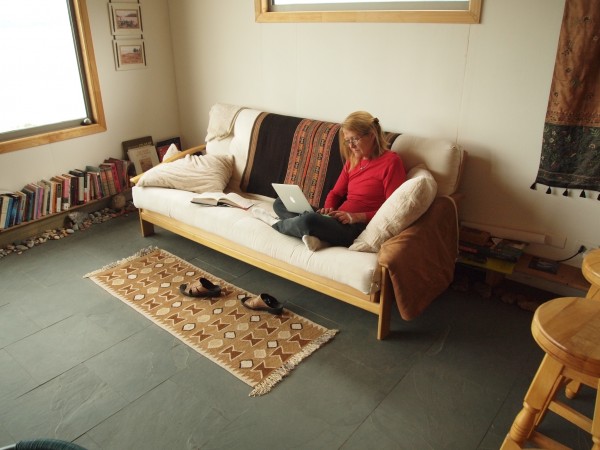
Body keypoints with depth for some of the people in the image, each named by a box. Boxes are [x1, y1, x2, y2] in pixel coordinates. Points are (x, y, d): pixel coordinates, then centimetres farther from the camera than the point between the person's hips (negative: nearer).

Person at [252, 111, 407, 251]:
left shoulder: (390, 161, -8)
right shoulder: (353, 160, 15)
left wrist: (356, 217, -20)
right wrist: (328, 210, -5)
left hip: (358, 228, -9)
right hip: (339, 220, 9)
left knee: (309, 220, -35)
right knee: (280, 203, 5)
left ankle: (276, 223, -1)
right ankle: (315, 236, -21)